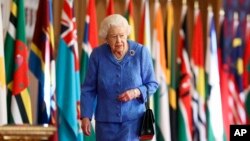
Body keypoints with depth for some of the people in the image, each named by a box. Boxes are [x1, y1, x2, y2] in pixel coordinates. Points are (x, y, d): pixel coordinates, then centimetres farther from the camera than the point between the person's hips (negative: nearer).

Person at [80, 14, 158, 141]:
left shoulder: (141, 52, -9)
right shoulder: (97, 55, -7)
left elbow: (152, 84, -1)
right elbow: (88, 89, 0)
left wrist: (136, 92, -19)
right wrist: (85, 116, -6)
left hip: (132, 119, -2)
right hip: (106, 120, 2)